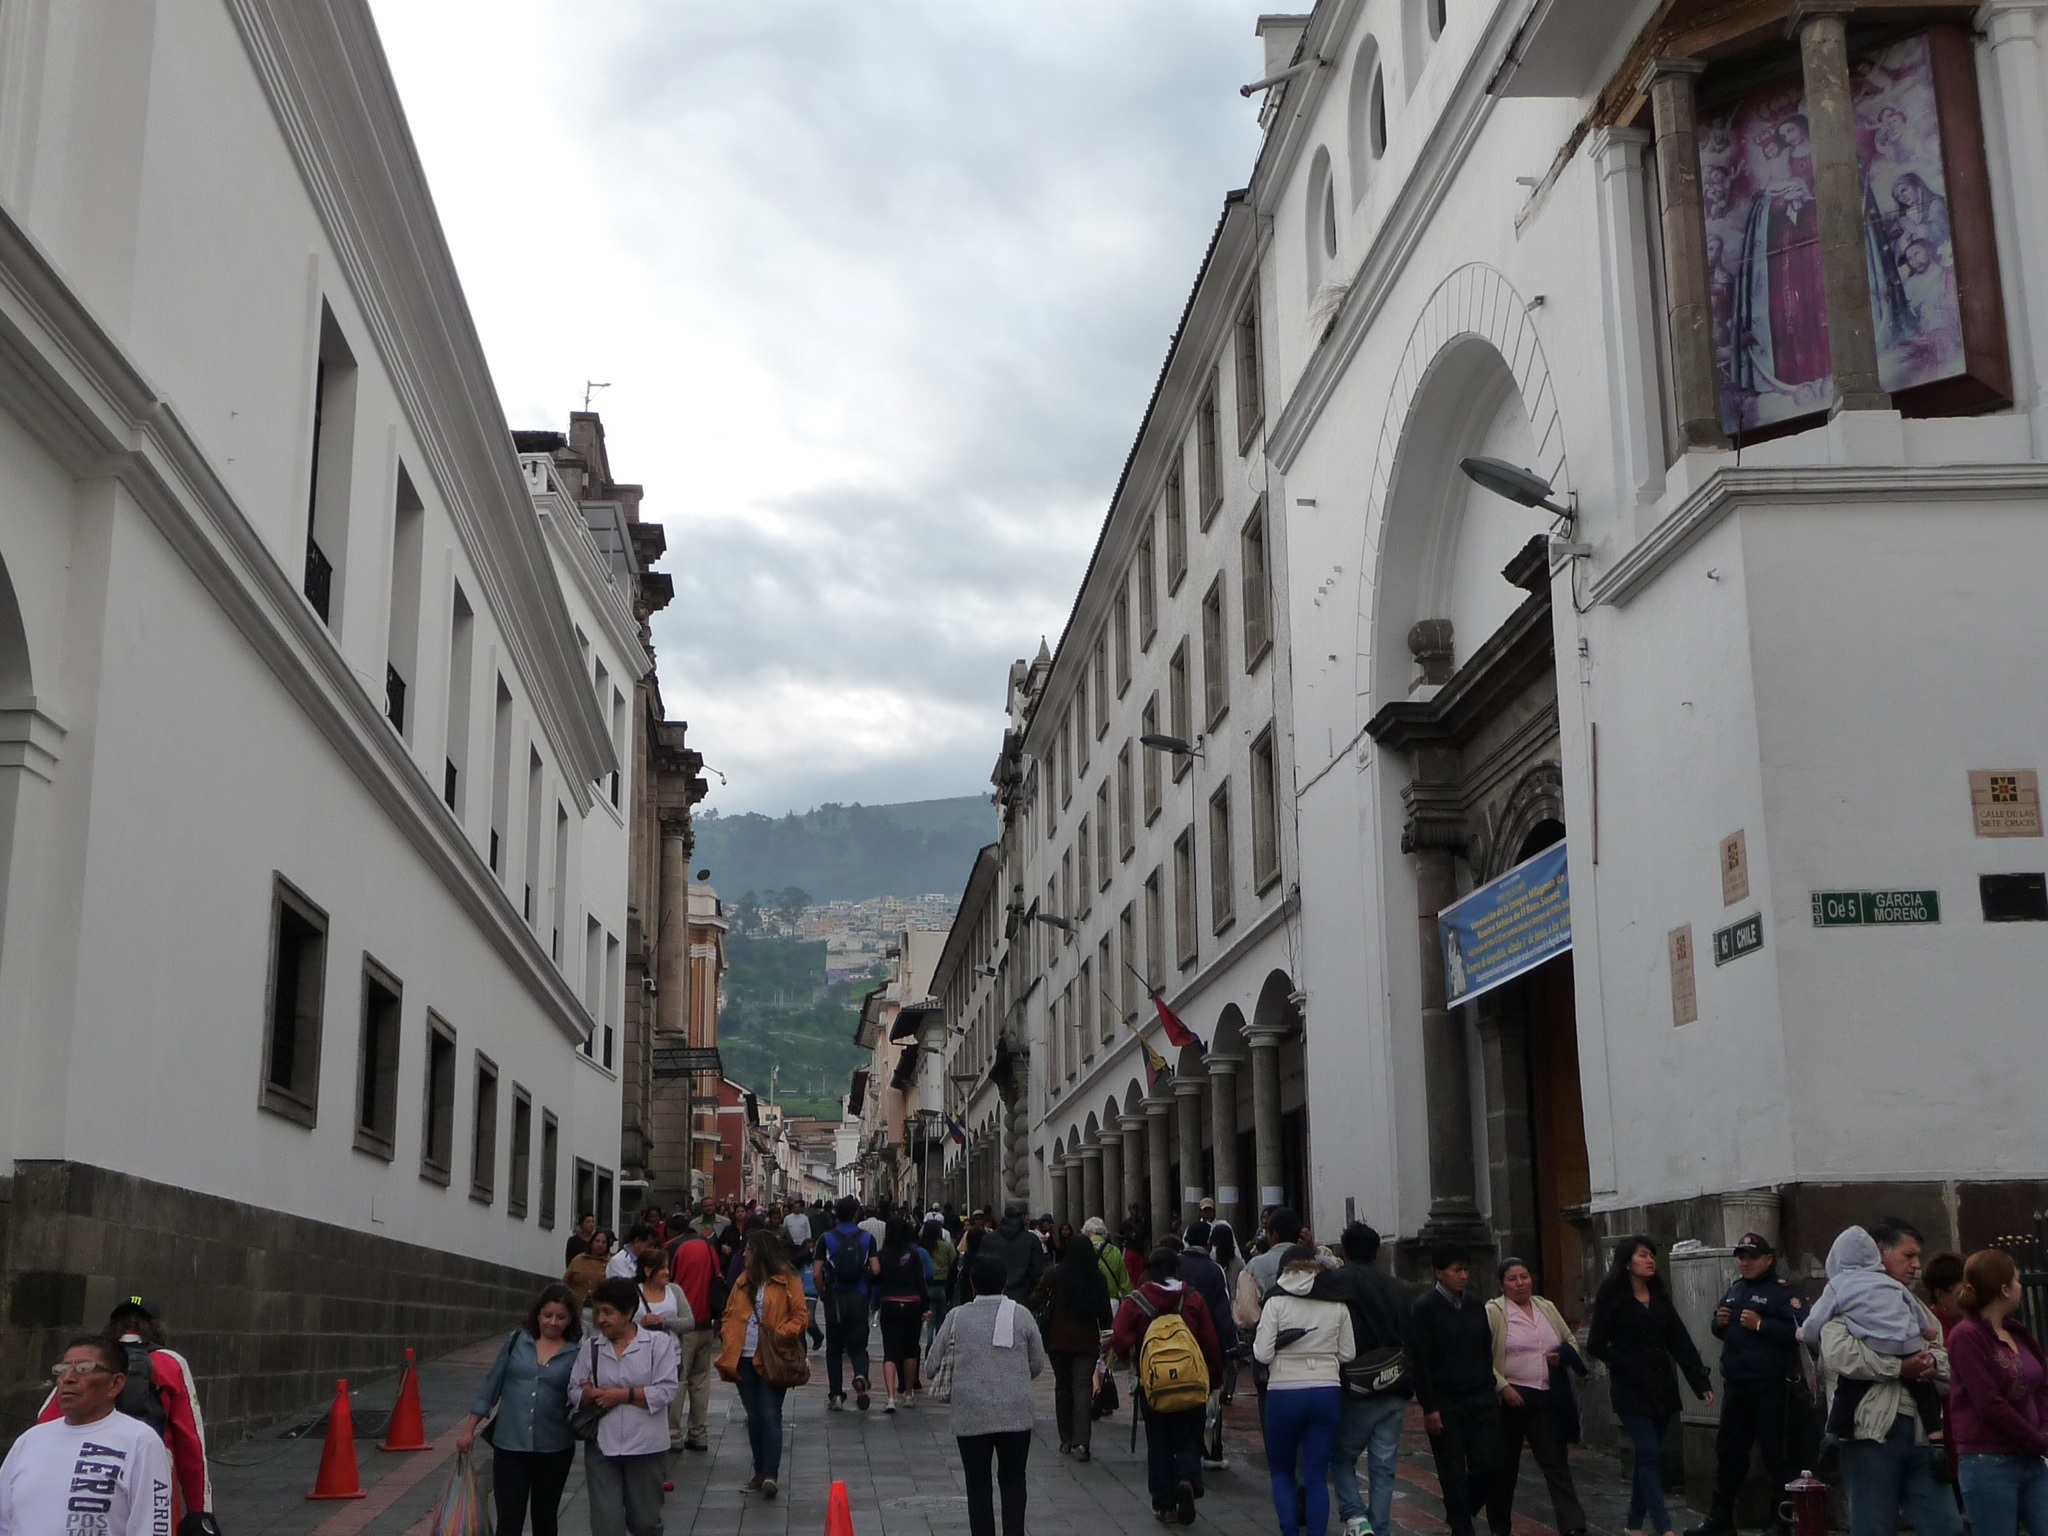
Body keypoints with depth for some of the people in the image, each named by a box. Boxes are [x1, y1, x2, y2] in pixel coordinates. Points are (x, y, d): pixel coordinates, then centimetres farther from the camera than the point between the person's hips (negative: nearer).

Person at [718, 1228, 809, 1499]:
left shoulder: (787, 1280, -3)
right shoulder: (744, 1280, 14)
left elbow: (801, 1315, -5)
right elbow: (730, 1313, 16)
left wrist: (783, 1334, -19)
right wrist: (727, 1340, 0)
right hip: (744, 1357, 6)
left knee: (770, 1415, -10)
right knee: (754, 1416, 11)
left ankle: (770, 1474, -11)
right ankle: (760, 1471, 20)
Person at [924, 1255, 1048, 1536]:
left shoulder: (956, 1317, 0)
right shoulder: (1021, 1315, 0)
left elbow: (930, 1367, 3)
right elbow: (1038, 1365, 7)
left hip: (971, 1415, 0)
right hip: (1016, 1414, 0)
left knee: (978, 1484, 8)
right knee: (1013, 1480, 13)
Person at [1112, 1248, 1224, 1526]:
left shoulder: (1134, 1302, -4)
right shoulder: (1193, 1300, -1)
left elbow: (1120, 1339, -13)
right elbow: (1211, 1343, -1)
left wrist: (1132, 1357, 8)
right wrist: (1214, 1376, 10)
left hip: (1152, 1386, 0)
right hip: (1192, 1386, 0)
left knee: (1158, 1445, 12)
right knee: (1189, 1440, 11)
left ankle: (1164, 1505, 10)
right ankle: (1187, 1480, -17)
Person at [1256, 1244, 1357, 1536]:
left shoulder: (1276, 1303, -7)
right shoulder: (1337, 1305, 1)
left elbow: (1262, 1354, -10)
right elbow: (1348, 1354, 4)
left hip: (1284, 1393, -2)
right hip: (1327, 1393, 2)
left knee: (1281, 1472, 14)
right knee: (1317, 1476, 7)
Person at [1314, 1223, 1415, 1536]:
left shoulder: (1340, 1280, -8)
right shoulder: (1396, 1288, 11)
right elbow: (1411, 1341, 13)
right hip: (1393, 1392, 4)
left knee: (1341, 1456, 12)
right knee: (1383, 1468, 9)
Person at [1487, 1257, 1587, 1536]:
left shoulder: (1547, 1308, 13)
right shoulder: (1493, 1312, -3)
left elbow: (1571, 1342, 21)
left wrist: (1563, 1356, 0)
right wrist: (1502, 1387, -17)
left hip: (1546, 1400, 3)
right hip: (1510, 1398, -3)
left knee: (1557, 1463, -4)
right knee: (1503, 1466, 7)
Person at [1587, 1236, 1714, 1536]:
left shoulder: (1660, 1300, 12)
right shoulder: (1612, 1299, -4)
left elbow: (1681, 1344, 7)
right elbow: (1595, 1345, -6)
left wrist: (1701, 1382, -1)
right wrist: (1628, 1367, -15)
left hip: (1662, 1387, 5)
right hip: (1631, 1390, -5)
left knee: (1647, 1457, 9)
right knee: (1650, 1456, -12)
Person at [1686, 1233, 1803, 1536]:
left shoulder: (1783, 1291, -9)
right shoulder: (1733, 1291, 16)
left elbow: (1799, 1331, -21)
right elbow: (1719, 1330, 25)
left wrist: (1760, 1325, -22)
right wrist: (1718, 1322, 3)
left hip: (1771, 1388, -8)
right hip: (1735, 1386, 8)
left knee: (1776, 1454, -4)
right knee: (1728, 1451, 14)